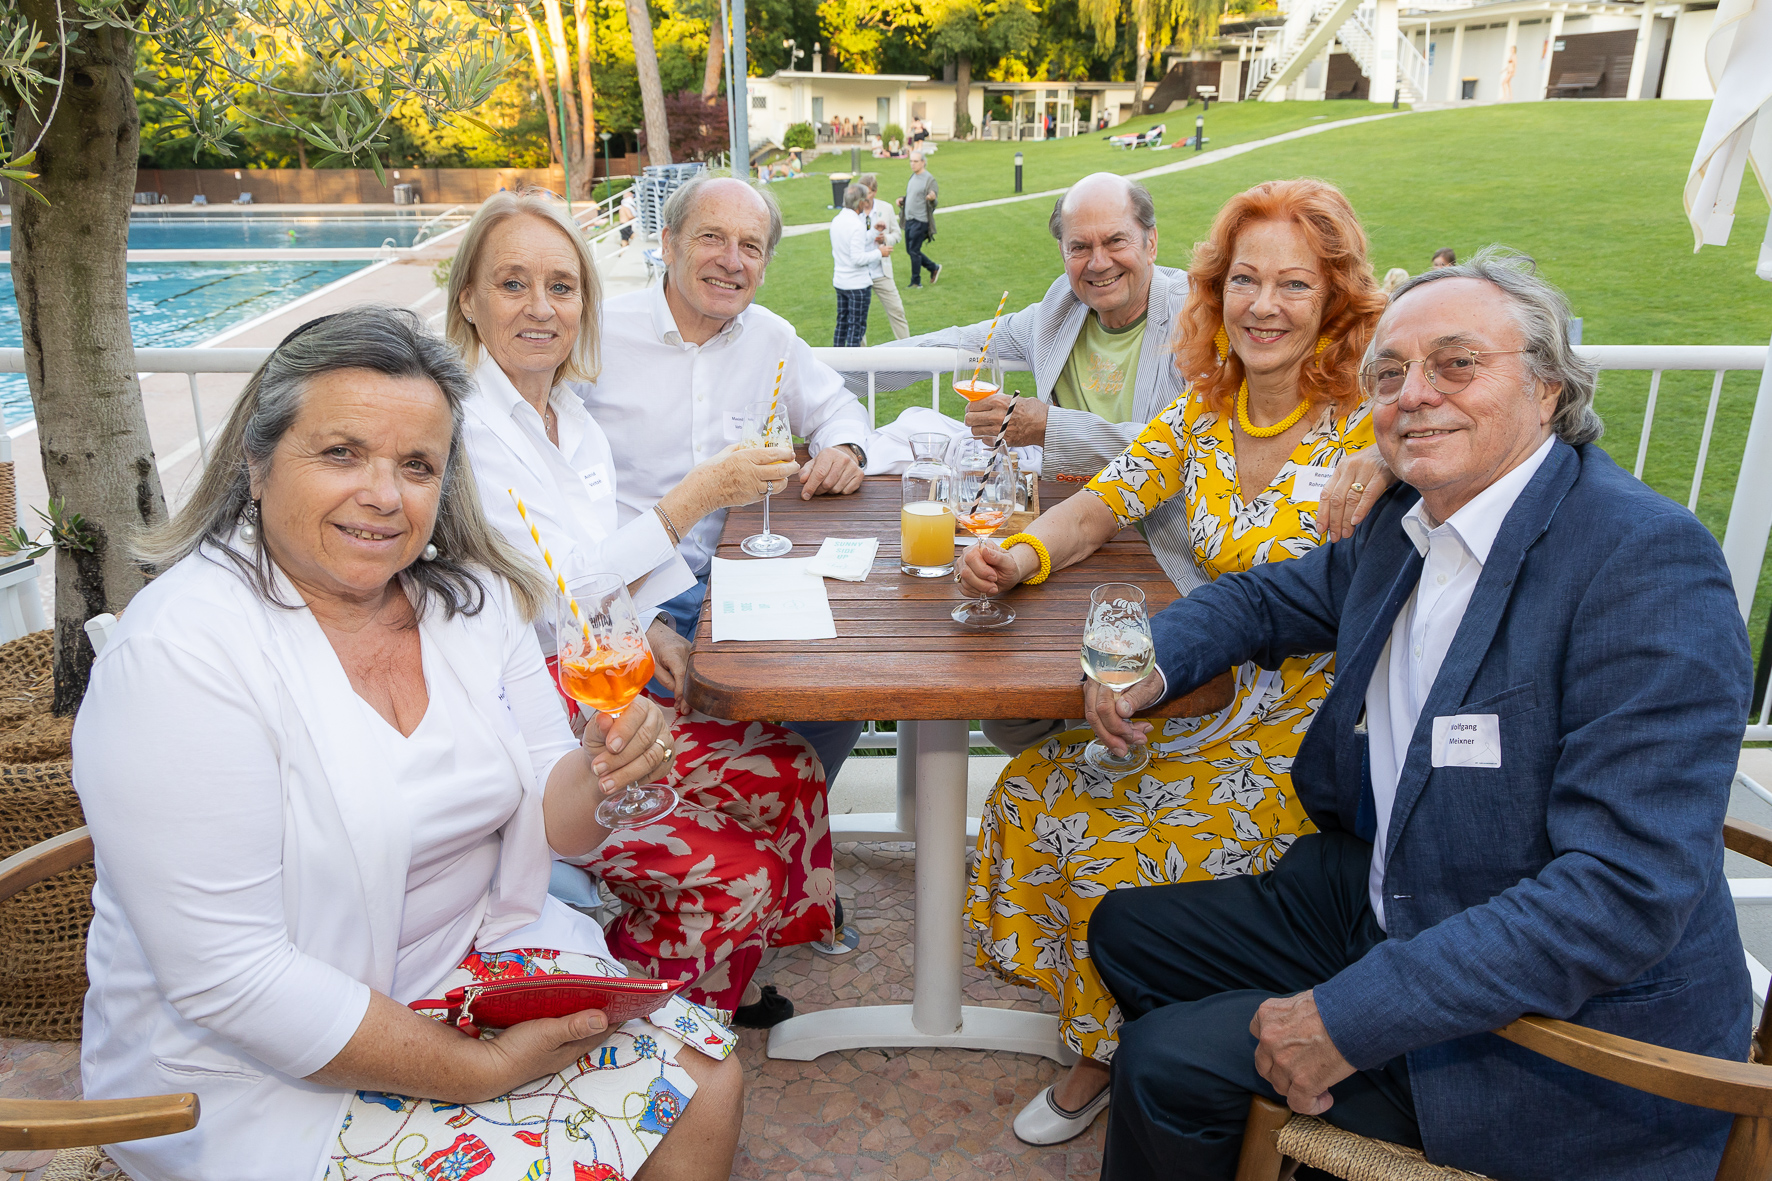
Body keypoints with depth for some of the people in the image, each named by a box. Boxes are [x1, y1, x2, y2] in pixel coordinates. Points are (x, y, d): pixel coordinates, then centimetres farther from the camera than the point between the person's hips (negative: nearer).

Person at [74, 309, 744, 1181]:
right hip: (265, 1071, -5)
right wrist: (484, 1070, -22)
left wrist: (601, 772, -21)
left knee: (705, 1083, -3)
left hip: (474, 955, 6)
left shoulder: (471, 594, -3)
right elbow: (227, 978, -23)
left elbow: (538, 823, 2)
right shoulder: (181, 654, -22)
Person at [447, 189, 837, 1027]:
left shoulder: (567, 412, 9)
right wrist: (693, 499, -26)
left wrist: (647, 626, -1)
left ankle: (722, 987, 21)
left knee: (789, 768, -1)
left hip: (592, 696, 8)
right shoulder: (459, 422, -17)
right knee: (734, 877, -15)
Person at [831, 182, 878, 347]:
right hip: (858, 284, -8)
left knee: (842, 323, 16)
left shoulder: (836, 220, 7)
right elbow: (858, 258, -23)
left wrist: (874, 231, 20)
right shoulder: (857, 225, -20)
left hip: (839, 282, 8)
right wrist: (879, 253, -10)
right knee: (856, 327, -1)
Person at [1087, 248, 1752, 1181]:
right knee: (1127, 930, 12)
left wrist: (1354, 1017, -29)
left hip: (1565, 1035, -8)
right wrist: (1152, 662, -3)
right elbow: (1268, 597, 19)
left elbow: (1630, 891, -30)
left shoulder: (1649, 560, -24)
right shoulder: (1405, 519, 0)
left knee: (1167, 1062, -11)